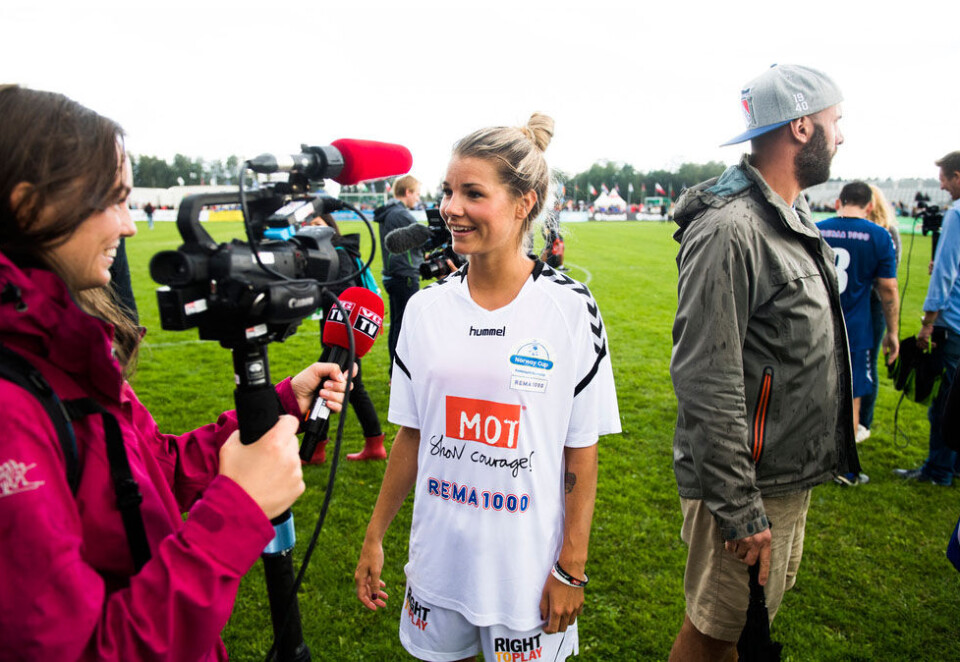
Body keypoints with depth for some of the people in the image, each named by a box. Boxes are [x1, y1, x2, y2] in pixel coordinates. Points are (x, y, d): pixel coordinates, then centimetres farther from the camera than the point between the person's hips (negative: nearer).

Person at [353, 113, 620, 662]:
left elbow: (581, 453, -8)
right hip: (437, 558, 3)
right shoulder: (426, 308, -4)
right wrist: (375, 537, 7)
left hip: (527, 569, -3)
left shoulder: (571, 311, -13)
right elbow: (412, 435, 4)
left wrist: (571, 569, -7)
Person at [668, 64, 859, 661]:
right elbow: (707, 381, -25)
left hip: (794, 477, 9)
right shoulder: (729, 231, -21)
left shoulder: (797, 217, 12)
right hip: (752, 482, -9)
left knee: (756, 614, 23)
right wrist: (738, 509, -22)